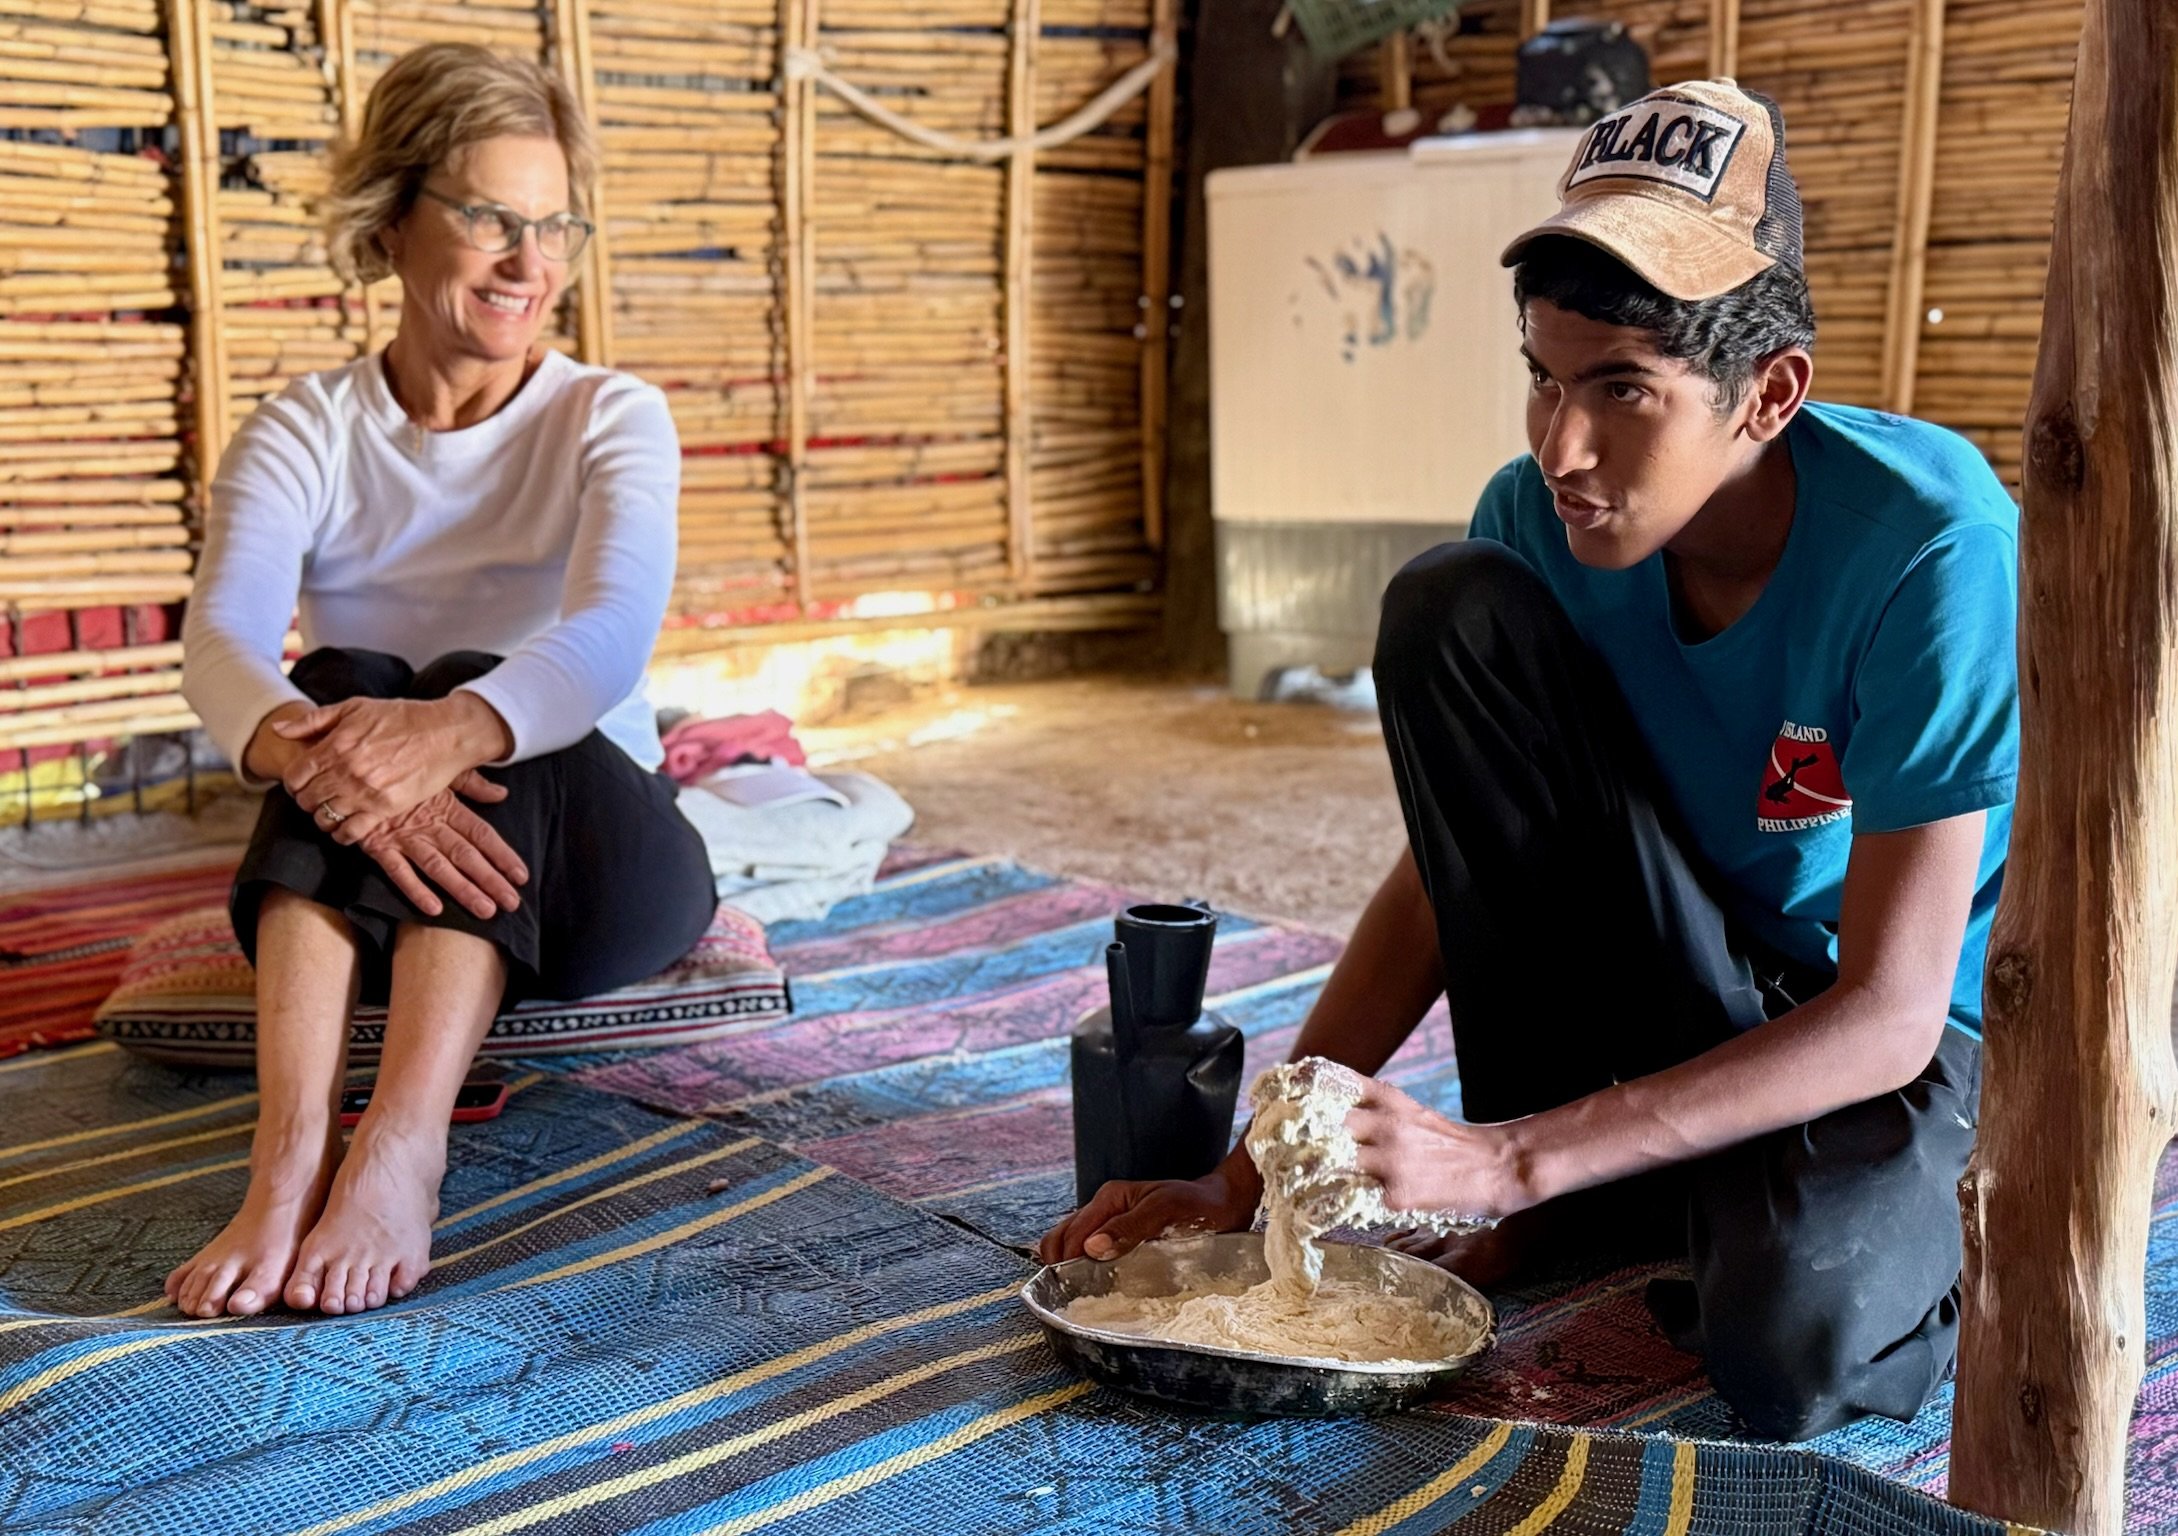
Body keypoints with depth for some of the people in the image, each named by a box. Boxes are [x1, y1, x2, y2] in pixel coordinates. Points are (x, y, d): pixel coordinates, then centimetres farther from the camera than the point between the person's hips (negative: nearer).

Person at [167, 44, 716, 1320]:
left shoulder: (613, 420, -1)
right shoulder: (305, 435, 2)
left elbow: (612, 634, -22)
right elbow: (223, 640, -18)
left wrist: (458, 730, -45)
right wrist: (300, 743, -43)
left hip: (587, 866, -1)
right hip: (350, 892, 1)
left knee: (474, 687, -30)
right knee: (345, 682, -29)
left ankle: (402, 1154, -48)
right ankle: (292, 1156, -47)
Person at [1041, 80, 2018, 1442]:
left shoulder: (1928, 546, -29)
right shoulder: (1541, 517, -15)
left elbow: (1886, 1014, -28)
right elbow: (1448, 862, -8)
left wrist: (1510, 1158, -36)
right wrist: (1254, 1171, -15)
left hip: (1891, 1027, -4)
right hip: (1662, 997, 4)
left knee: (1789, 1352, -37)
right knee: (1447, 612, -19)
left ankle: (1905, 1229, 5)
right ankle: (1576, 1206, -8)